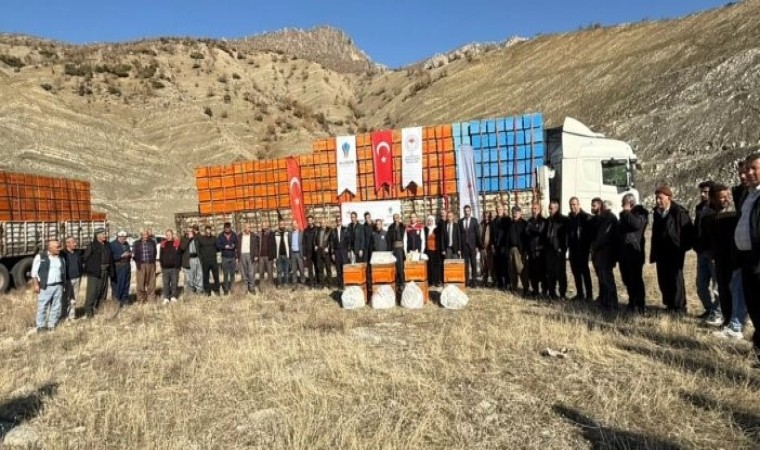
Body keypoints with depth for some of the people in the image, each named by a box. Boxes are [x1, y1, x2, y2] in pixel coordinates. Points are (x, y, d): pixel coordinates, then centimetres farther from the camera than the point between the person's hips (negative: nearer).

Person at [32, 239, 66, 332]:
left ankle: (52, 325, 18)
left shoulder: (61, 258, 12)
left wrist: (64, 285, 15)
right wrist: (36, 284, -10)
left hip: (58, 286, 4)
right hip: (45, 287, -4)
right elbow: (34, 271, -4)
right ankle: (41, 326, 13)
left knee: (56, 307, 8)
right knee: (42, 307, 1)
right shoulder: (40, 256, -3)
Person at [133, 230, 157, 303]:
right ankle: (141, 299, 6)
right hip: (141, 265, -1)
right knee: (141, 283, -2)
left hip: (151, 264, 1)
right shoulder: (136, 244, 8)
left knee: (151, 282, 3)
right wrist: (137, 262, -6)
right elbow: (134, 254, 7)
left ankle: (151, 298, 12)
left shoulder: (152, 243, 11)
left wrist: (153, 261, 3)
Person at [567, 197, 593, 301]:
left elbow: (590, 233, -11)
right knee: (575, 271, 9)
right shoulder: (569, 218, 11)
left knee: (584, 271, -5)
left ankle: (589, 295, -1)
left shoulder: (586, 217, -6)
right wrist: (568, 246, 6)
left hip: (582, 248, -6)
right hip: (573, 249, 6)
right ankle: (580, 293, 16)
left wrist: (588, 247, -15)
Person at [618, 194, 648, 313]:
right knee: (627, 279, 12)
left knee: (636, 279, -8)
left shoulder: (640, 213, -5)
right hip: (625, 251, 8)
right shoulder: (625, 215, 17)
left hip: (635, 250, -8)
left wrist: (627, 212, -16)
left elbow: (636, 224, -26)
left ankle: (639, 305, -3)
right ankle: (632, 303, 23)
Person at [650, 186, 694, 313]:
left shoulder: (679, 212, -12)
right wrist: (653, 253, 13)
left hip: (675, 252, -7)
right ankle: (669, 305, 20)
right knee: (663, 279, 9)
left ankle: (679, 308, 6)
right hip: (661, 252, 7)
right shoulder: (656, 213, 10)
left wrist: (684, 246, -8)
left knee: (676, 279, -3)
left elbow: (689, 231, -11)